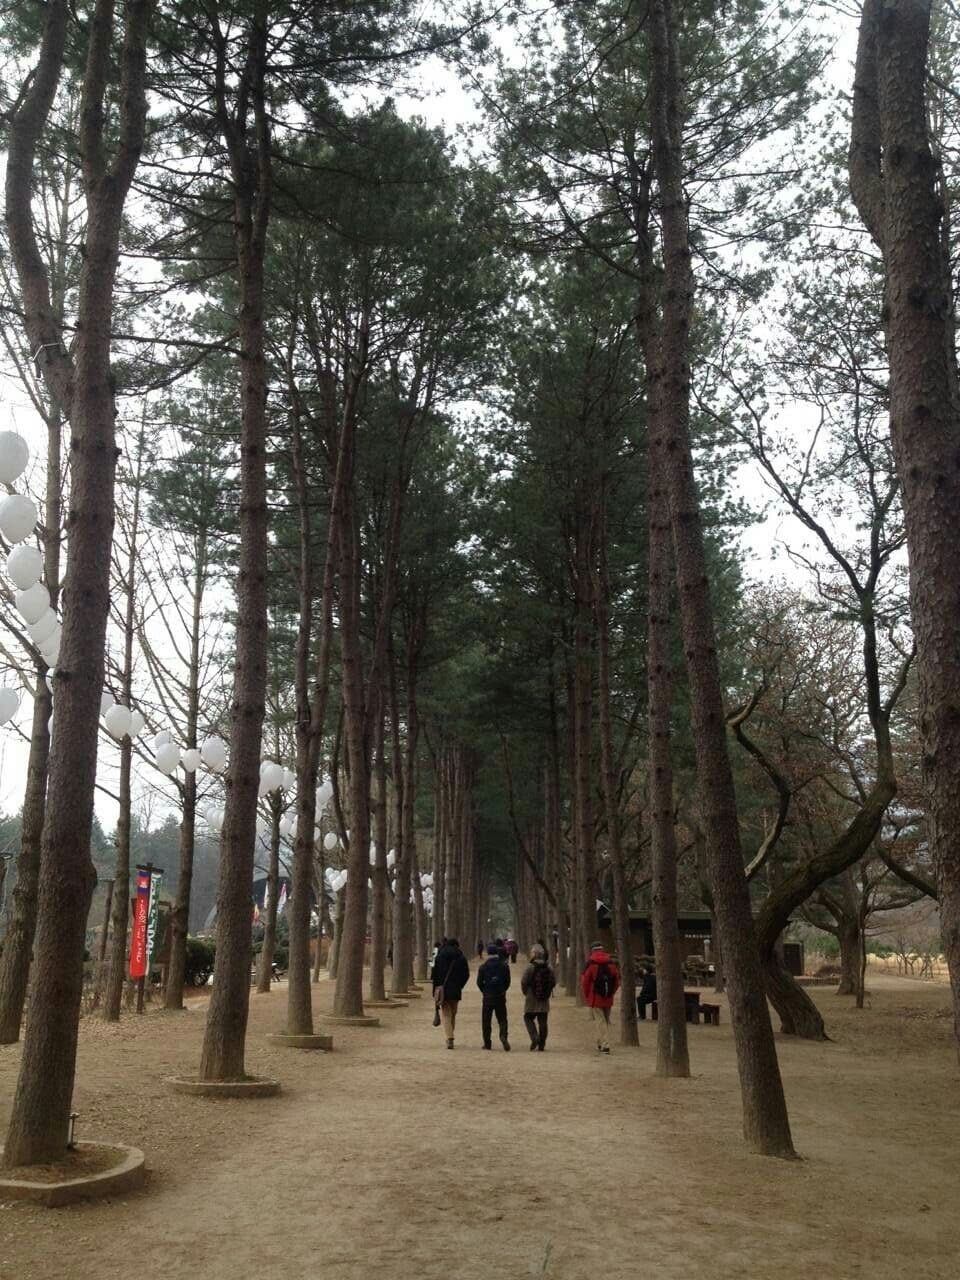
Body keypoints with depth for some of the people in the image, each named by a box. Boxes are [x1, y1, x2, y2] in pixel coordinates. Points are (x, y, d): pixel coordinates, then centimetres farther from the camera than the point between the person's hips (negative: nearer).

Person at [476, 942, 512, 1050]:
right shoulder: (504, 966, -1)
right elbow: (508, 981, 2)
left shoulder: (483, 967, -5)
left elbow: (479, 982, -2)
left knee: (486, 1020, 7)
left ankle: (487, 1043, 7)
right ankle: (503, 1036, -18)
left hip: (488, 997, -1)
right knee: (502, 1018, 7)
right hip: (501, 997, 1)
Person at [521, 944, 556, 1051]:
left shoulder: (530, 967, -12)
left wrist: (525, 992, 7)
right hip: (544, 1000, 4)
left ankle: (534, 1037, -10)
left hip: (531, 999, -4)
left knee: (528, 1018, 9)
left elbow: (524, 982, -11)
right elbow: (553, 982, 7)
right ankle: (542, 1044, 10)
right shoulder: (549, 968, 3)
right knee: (543, 1022, 8)